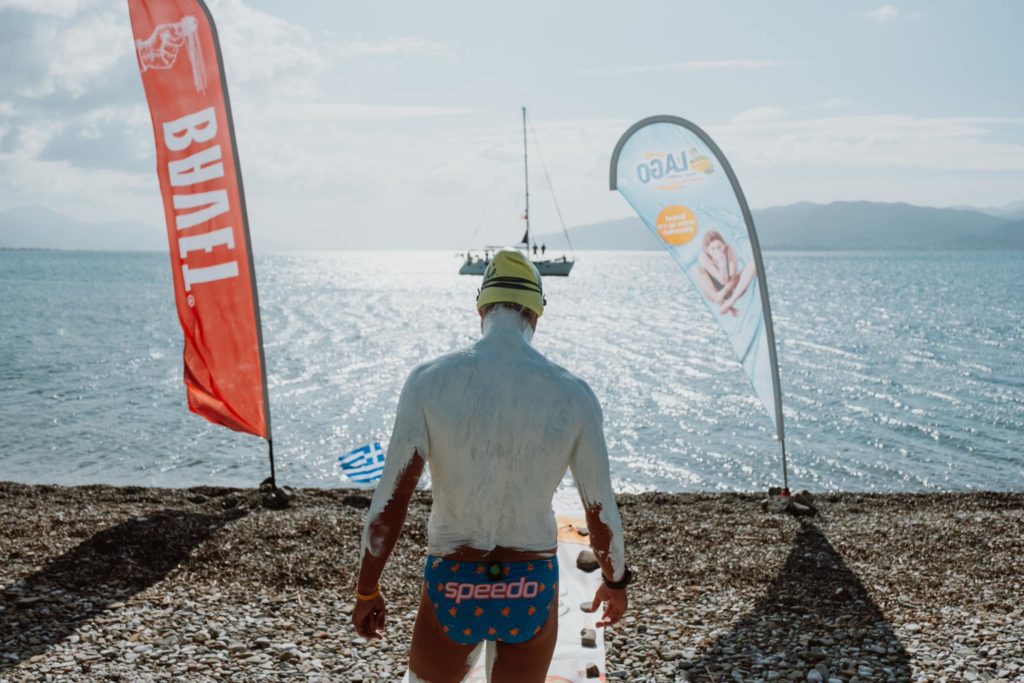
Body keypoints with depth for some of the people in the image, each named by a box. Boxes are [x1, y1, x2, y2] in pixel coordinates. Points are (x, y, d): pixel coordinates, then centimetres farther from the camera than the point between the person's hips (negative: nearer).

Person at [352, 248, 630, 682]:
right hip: (531, 591, 1)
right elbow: (602, 515, -4)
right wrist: (616, 582, 16)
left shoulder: (430, 381, -14)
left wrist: (367, 591, 3)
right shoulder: (573, 394, -11)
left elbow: (388, 504, -13)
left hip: (452, 589, 0)